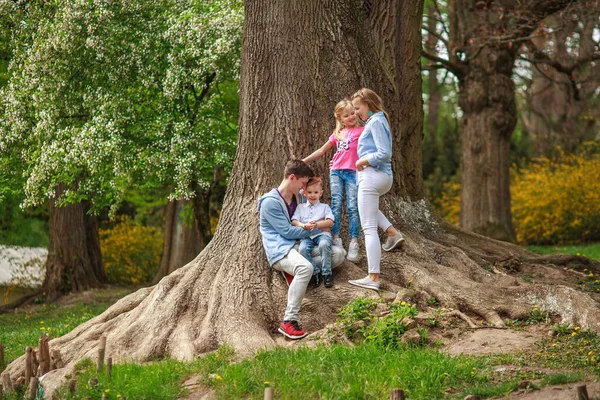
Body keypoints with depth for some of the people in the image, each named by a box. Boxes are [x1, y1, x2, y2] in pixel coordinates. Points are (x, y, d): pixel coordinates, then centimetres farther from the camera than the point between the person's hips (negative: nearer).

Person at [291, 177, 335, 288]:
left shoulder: (324, 207, 18)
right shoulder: (300, 207, 23)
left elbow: (330, 221, 2)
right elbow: (294, 221, 8)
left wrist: (317, 224, -17)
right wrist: (303, 225, -16)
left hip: (322, 233, -2)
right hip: (306, 236, 2)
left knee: (324, 244, -38)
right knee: (302, 249, -33)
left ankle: (327, 273, -26)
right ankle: (316, 272, -19)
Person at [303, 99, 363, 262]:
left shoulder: (361, 130, 5)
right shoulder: (337, 133, 16)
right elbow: (322, 150, 25)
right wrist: (303, 161, 25)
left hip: (352, 173, -4)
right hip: (336, 172, 4)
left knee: (353, 208, -8)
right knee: (336, 206, -3)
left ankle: (354, 244, -11)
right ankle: (336, 240, -1)